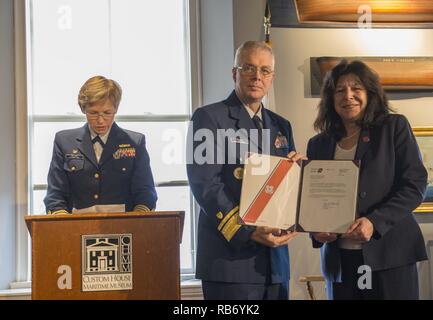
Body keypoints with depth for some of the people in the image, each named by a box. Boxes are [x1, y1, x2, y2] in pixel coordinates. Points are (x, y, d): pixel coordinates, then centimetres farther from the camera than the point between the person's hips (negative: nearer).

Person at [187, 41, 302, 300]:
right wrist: (247, 233, -19)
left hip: (275, 259, 6)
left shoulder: (281, 126, 16)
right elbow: (205, 185, -11)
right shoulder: (209, 118, -2)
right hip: (230, 257, -6)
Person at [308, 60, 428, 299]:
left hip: (389, 253, -3)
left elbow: (415, 184, -4)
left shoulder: (394, 127, 3)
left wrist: (375, 222, -17)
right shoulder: (319, 144, 13)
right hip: (339, 259, 3)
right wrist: (315, 230, -7)